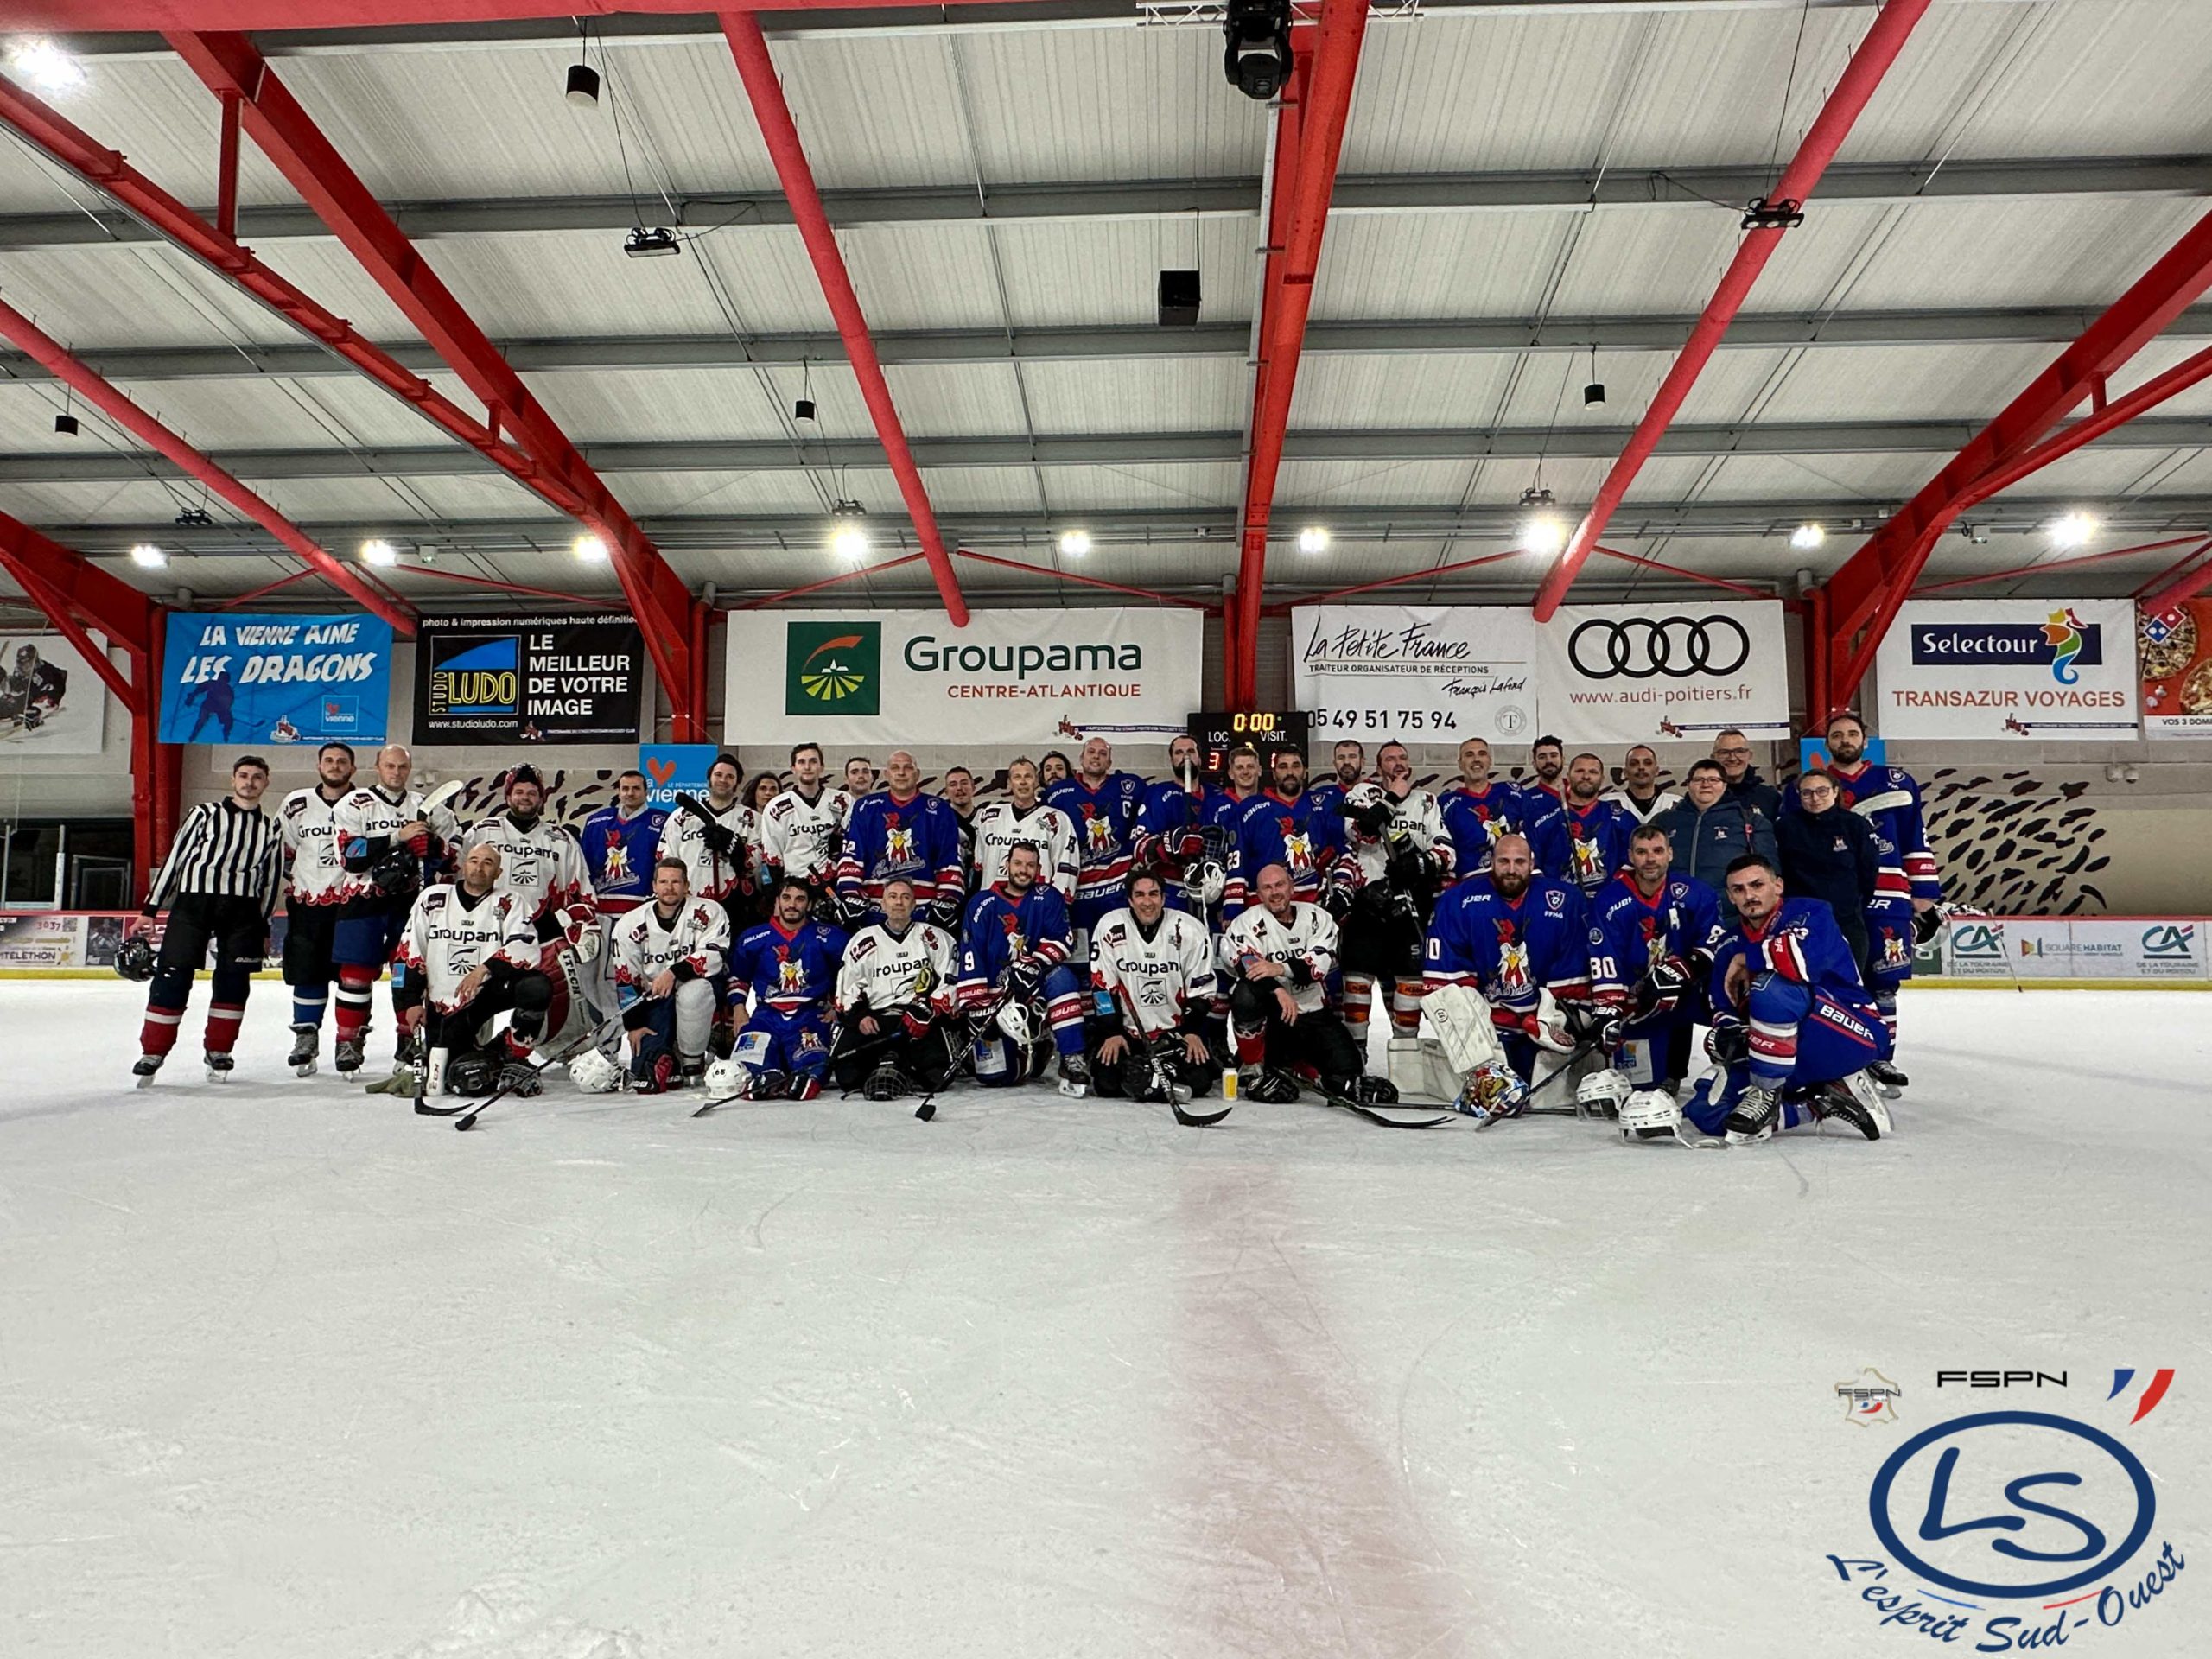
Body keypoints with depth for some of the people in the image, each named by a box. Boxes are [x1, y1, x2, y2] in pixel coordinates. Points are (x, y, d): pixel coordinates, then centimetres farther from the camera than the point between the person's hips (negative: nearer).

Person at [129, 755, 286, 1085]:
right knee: (173, 975, -6)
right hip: (193, 900, -2)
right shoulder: (205, 813, 4)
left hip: (242, 909, 3)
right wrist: (150, 909, 0)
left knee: (234, 980, 2)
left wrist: (263, 928, 16)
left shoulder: (272, 829, 13)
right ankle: (153, 1051, 5)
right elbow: (174, 859, 3)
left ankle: (218, 1050, 15)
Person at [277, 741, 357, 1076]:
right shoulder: (297, 804, 5)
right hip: (308, 901, 1)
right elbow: (281, 848, 14)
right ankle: (306, 1036, 14)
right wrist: (292, 878, 6)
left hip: (353, 901, -1)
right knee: (308, 971, 4)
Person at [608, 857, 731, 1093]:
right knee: (645, 1074, -18)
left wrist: (675, 973, -30)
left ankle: (692, 1059, -15)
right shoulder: (631, 924, -1)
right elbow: (625, 979, 2)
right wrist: (634, 1025, -1)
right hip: (654, 1001, 1)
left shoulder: (708, 912, -8)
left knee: (692, 992, -39)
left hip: (699, 988, -1)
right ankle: (666, 1059, 18)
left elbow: (714, 955, -20)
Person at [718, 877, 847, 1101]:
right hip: (766, 1014, 1)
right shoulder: (754, 938, 9)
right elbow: (737, 975, 23)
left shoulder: (830, 938, 2)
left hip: (810, 1015, -1)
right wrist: (739, 1009, 11)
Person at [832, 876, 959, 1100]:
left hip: (924, 1021, -1)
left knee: (938, 1071, -28)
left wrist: (928, 1012, -12)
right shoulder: (863, 940, 16)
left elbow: (949, 983, 3)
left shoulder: (934, 938, 11)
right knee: (847, 1073, -24)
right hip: (875, 1018, 1)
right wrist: (859, 1016, -4)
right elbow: (847, 987, 14)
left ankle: (902, 1073, 0)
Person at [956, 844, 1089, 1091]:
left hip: (1036, 987, 0)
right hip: (995, 994, 0)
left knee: (1061, 977, -34)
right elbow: (970, 958, -9)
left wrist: (1035, 965, -30)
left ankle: (1072, 1060, -31)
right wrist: (975, 1006, -17)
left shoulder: (1048, 898, 1)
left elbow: (1062, 939, -12)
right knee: (994, 1076, -11)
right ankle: (1024, 1052, 25)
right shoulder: (983, 903, -3)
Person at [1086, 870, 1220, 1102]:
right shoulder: (1110, 928, -8)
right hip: (1127, 1029, 0)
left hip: (1177, 1029, 0)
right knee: (1107, 1083, -19)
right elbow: (1103, 987, -4)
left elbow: (1201, 989, -1)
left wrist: (1193, 1032, -9)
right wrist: (1111, 1033, -10)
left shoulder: (1190, 930, -7)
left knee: (1198, 1082, -19)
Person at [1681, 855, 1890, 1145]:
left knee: (1771, 988, -34)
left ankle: (1766, 1095, -18)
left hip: (1855, 1035, -6)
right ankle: (1821, 1102, -4)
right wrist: (1728, 1030, -11)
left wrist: (1746, 960, -16)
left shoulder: (1811, 914, -9)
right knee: (1707, 1112, -12)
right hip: (1790, 1057, 7)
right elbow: (1724, 1007, 13)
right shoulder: (1730, 944, 9)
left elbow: (1806, 960, -32)